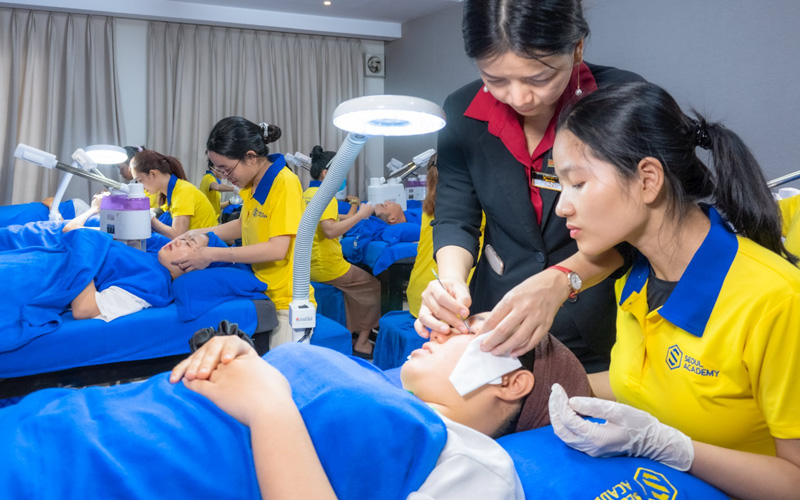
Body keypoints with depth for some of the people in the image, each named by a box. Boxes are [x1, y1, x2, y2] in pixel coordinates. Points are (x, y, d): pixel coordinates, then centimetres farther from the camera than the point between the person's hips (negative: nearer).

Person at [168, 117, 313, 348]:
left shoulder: (284, 184, -19)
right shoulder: (252, 184, 5)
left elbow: (277, 249, -24)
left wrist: (213, 255, -22)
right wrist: (202, 233, 8)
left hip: (285, 303, -7)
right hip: (259, 296, 7)